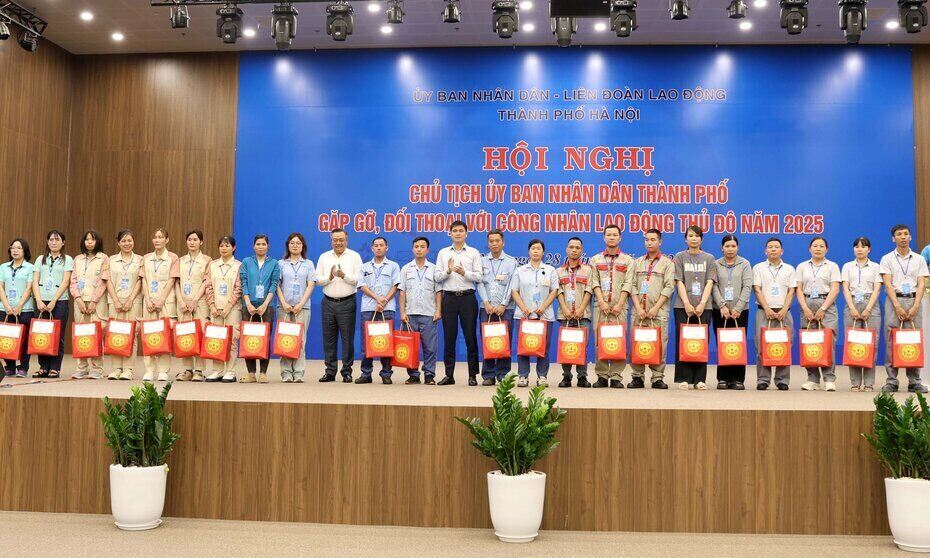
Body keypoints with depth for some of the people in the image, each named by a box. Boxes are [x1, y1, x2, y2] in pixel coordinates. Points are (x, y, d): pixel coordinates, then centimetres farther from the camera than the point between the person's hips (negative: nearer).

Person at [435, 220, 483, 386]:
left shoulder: (474, 253, 7)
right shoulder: (443, 253, 12)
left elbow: (478, 277, -1)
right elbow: (437, 277, 6)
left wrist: (464, 272, -17)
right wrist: (448, 271, -12)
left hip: (468, 297, -2)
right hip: (449, 297, 2)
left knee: (470, 336, 0)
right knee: (449, 337, 4)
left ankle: (473, 375, 5)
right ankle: (449, 375, 10)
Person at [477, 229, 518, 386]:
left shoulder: (511, 261, 8)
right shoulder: (482, 261, 12)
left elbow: (512, 285, 0)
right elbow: (480, 283, 4)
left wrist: (503, 305, -9)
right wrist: (486, 303, -8)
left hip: (505, 308, -1)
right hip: (486, 308, 1)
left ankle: (503, 375, 4)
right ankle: (488, 375, 5)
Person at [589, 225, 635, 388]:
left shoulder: (628, 260, 12)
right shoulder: (595, 260, 15)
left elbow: (628, 284, 2)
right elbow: (595, 283, 5)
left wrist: (619, 304, -9)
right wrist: (602, 303, -8)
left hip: (619, 307, -1)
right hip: (600, 306, 1)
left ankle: (616, 377, -2)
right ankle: (602, 376, 3)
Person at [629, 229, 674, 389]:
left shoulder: (667, 263, 7)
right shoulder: (638, 262, 15)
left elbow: (669, 287, -2)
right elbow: (633, 286, 9)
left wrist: (656, 307, -10)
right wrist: (638, 308, -3)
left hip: (658, 311, -2)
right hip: (639, 311, 3)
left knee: (659, 344, -5)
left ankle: (657, 378, 1)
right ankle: (638, 377, 7)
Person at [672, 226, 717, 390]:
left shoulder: (709, 258, 11)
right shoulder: (680, 257, 8)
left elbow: (710, 283, 1)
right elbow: (679, 282, 0)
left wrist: (702, 304, -11)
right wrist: (687, 304, -11)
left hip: (703, 306, 1)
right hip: (683, 306, -1)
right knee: (683, 341, -2)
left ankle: (699, 379, 5)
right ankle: (684, 379, 2)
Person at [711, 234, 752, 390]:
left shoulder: (745, 264, 7)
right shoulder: (716, 264, 8)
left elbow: (747, 287, -1)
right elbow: (714, 287, 0)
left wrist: (738, 308, -11)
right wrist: (722, 306, -12)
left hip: (740, 311, 0)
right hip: (720, 311, 0)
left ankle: (738, 379, 3)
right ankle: (723, 378, 5)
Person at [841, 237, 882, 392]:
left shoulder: (875, 267, 10)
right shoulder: (847, 266, 12)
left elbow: (876, 290, 1)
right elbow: (845, 288, 3)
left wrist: (868, 309, -11)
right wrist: (852, 308, -10)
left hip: (871, 305, -1)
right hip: (852, 305, 1)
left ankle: (869, 383, 0)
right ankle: (855, 383, 1)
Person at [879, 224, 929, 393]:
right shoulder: (887, 259, 5)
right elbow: (888, 284, -3)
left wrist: (915, 306, -9)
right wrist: (897, 306, -13)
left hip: (913, 301, 2)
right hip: (894, 300, -2)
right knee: (891, 341, -5)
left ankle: (914, 381, 5)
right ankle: (891, 380, -1)